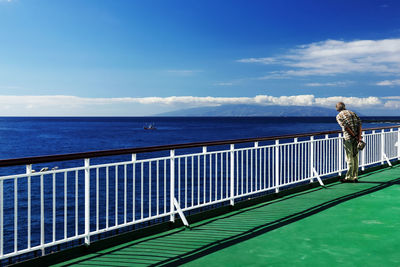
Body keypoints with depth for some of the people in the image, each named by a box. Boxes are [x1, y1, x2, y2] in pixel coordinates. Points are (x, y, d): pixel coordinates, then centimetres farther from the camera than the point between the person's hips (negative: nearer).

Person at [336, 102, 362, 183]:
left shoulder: (339, 116, 0)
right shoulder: (352, 113, 17)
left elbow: (346, 127, -14)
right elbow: (359, 124, 3)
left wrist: (354, 136, -11)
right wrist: (359, 136, -4)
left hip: (348, 138, -6)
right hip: (356, 138, 6)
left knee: (350, 158, -1)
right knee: (355, 157, 12)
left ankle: (349, 177, 2)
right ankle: (355, 177, 18)